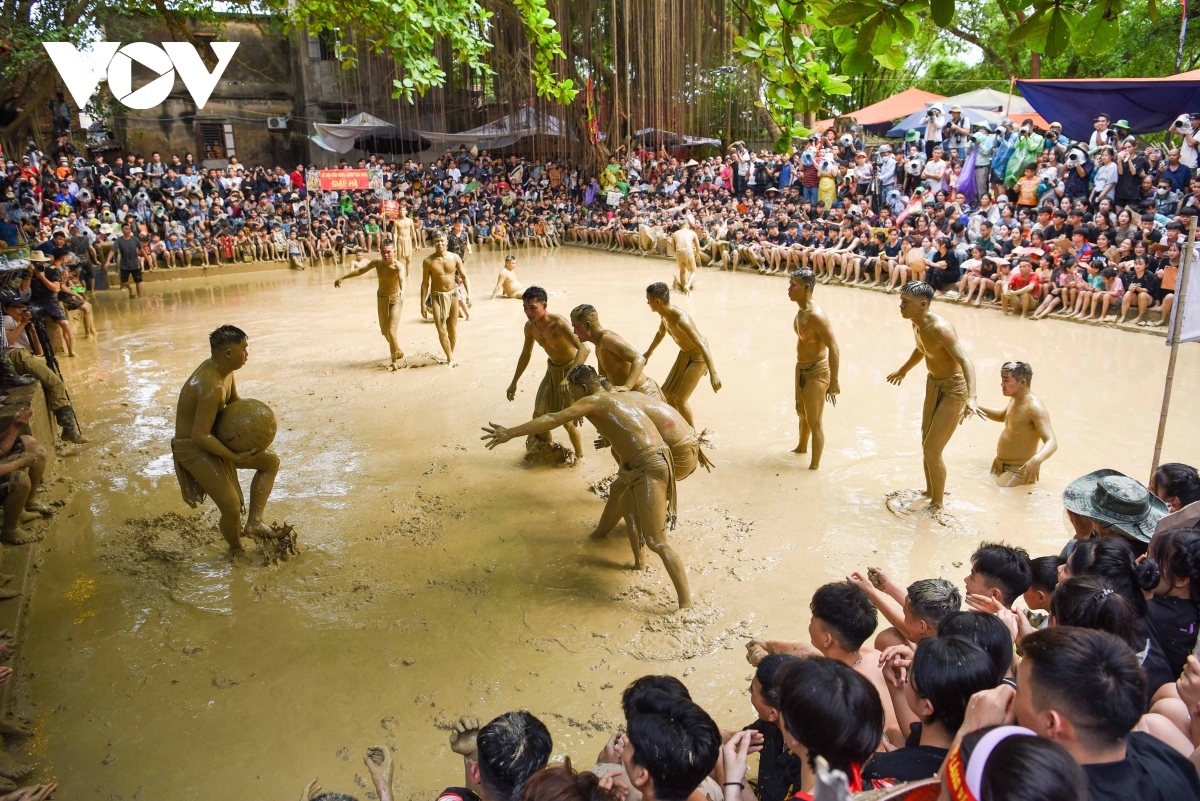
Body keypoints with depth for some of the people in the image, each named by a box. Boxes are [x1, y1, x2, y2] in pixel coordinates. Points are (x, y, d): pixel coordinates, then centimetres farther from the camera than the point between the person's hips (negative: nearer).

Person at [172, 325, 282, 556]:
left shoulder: (225, 369, -2)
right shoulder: (211, 387, -31)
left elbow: (234, 400, 16)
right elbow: (200, 435, -32)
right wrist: (234, 457, -32)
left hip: (215, 438, 10)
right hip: (193, 449, -10)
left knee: (271, 461, 12)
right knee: (231, 506, -15)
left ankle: (254, 522, 10)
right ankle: (237, 551, 14)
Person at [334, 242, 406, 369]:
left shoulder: (397, 266, -27)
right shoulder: (377, 262, -11)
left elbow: (402, 279, -47)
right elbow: (360, 270, 5)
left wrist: (402, 292, -68)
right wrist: (342, 278, 9)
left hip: (395, 299, -6)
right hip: (381, 298, 6)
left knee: (391, 331, -16)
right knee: (384, 331, 16)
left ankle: (395, 359, 5)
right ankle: (399, 353, 40)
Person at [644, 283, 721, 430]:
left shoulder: (681, 319, -33)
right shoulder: (665, 313, -6)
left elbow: (702, 345, -36)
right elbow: (661, 333, 18)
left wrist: (713, 374, -41)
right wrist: (649, 352, 33)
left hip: (699, 357, -9)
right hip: (684, 354, 9)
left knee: (680, 399, -10)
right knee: (666, 392, 12)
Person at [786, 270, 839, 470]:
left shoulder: (816, 315, -26)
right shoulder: (801, 310, 3)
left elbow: (834, 348, -27)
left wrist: (833, 382, -27)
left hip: (817, 371, -10)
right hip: (801, 368, 10)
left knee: (814, 421, 0)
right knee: (802, 413, 28)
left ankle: (814, 466, 11)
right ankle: (802, 447, 51)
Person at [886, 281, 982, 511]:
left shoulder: (939, 328, -29)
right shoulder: (917, 324, -2)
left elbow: (966, 361, -37)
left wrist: (971, 398, -52)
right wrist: (903, 371, 37)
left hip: (953, 390, -9)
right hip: (933, 384, 9)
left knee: (932, 451, -7)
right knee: (926, 446, 19)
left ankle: (937, 504, 12)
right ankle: (930, 491, 40)